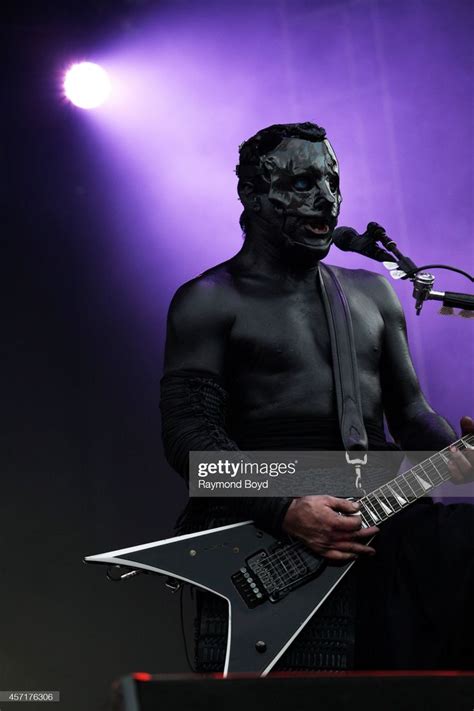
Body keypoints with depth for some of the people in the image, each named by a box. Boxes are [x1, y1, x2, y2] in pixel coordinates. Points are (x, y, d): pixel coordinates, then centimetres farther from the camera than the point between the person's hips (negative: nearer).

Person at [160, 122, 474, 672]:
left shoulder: (373, 293, 20)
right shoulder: (210, 301, 3)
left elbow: (408, 409, 21)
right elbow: (190, 432, -7)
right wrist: (284, 510, -20)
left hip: (375, 520, 5)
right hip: (259, 533, -5)